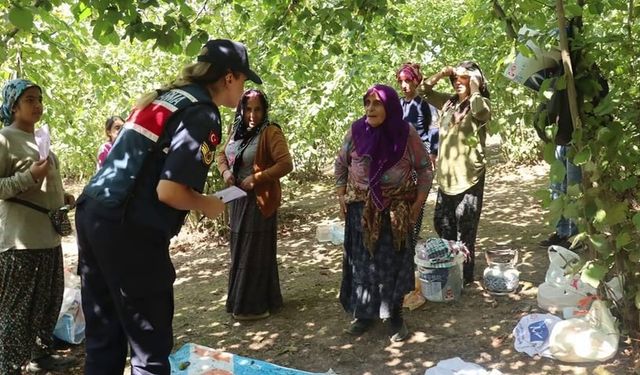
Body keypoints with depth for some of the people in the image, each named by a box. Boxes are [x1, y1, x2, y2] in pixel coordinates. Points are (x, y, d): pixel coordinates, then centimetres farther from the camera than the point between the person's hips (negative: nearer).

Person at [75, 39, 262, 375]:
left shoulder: (164, 97, 17)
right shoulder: (202, 115, -10)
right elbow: (169, 191, -19)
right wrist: (207, 205, -1)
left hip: (92, 214, 9)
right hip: (128, 230, -9)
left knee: (103, 337, 18)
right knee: (150, 345, 5)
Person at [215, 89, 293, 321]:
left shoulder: (270, 132, -12)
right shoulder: (237, 131, 9)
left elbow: (286, 164, -20)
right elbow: (222, 154, 20)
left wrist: (256, 178, -22)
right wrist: (225, 172, -1)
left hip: (259, 200, -7)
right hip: (238, 199, 7)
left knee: (255, 251, -1)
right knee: (240, 250, 13)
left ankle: (255, 305, 8)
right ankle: (242, 301, 26)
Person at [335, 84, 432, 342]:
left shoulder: (406, 134, -9)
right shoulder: (356, 131, -5)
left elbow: (425, 168, -1)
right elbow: (341, 163, 8)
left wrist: (418, 203, -5)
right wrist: (341, 196, 3)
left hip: (397, 210, -1)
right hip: (361, 209, 2)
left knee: (394, 262, 5)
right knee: (362, 261, 8)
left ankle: (395, 316, 18)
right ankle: (364, 313, 21)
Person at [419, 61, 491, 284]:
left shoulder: (481, 104, -7)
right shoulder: (448, 102, 11)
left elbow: (480, 112, -31)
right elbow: (424, 91, 19)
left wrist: (474, 88, -18)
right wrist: (439, 75, 4)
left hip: (469, 176, -7)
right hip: (446, 175, 7)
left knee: (465, 230, -1)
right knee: (441, 223, 17)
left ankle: (465, 276, 11)